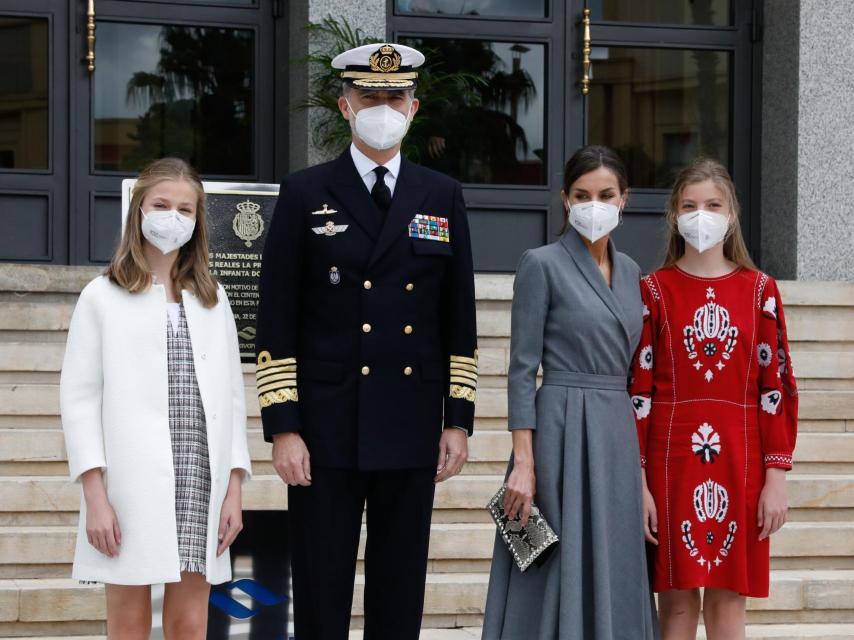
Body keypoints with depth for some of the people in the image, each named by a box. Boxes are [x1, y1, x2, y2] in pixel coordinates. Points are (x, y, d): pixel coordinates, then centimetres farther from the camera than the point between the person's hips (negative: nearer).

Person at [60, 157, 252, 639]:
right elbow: (79, 397, -1)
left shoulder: (212, 299, 15)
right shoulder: (103, 297, 4)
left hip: (201, 484, 3)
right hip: (131, 487, -3)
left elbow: (232, 396, 13)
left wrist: (234, 489, 5)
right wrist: (95, 496, -9)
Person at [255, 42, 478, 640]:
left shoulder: (443, 196, 8)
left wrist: (459, 419, 3)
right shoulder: (304, 194, 1)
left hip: (413, 431, 2)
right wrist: (283, 428, -8)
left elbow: (460, 321, 10)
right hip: (327, 432, -2)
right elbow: (276, 323, -2)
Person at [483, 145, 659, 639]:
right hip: (563, 432, -6)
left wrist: (640, 458, 13)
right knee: (563, 572, -5)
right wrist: (523, 463, -16)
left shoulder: (630, 271, 13)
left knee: (614, 575, 6)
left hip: (619, 435, 6)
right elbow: (523, 368, -9)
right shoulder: (542, 265, -6)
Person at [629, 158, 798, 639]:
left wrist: (776, 475, -3)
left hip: (739, 463, 1)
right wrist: (637, 480, -6)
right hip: (672, 459, -1)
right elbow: (638, 389, 1)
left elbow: (777, 387, 4)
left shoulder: (759, 290, 6)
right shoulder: (654, 291, 4)